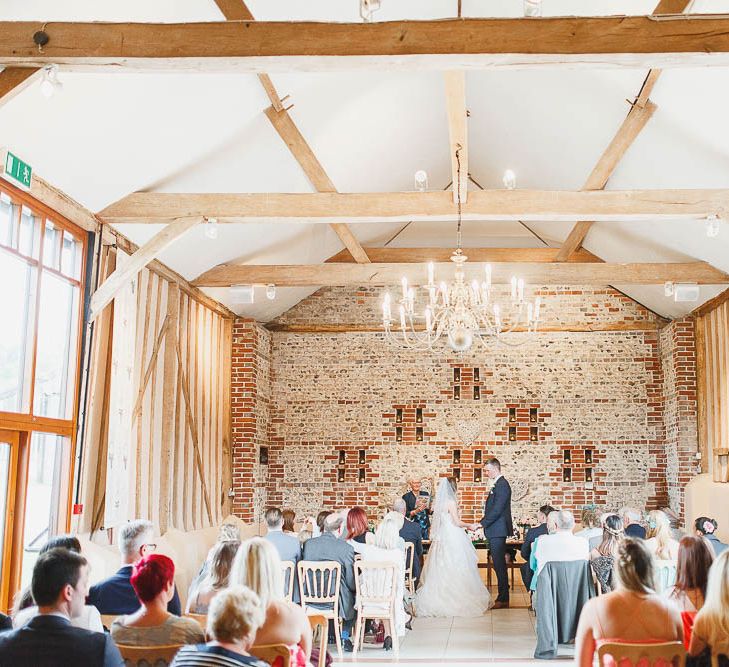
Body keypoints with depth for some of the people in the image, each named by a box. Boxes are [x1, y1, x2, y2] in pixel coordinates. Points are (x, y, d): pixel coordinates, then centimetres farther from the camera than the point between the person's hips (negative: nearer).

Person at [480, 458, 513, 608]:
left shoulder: (502, 485, -15)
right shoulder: (498, 484, 17)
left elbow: (496, 510, -21)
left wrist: (482, 524, -17)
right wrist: (484, 524, 14)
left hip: (498, 530, -10)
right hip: (495, 530, 10)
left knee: (499, 564, -6)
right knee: (498, 564, 12)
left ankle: (503, 599, -2)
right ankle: (502, 596, 18)